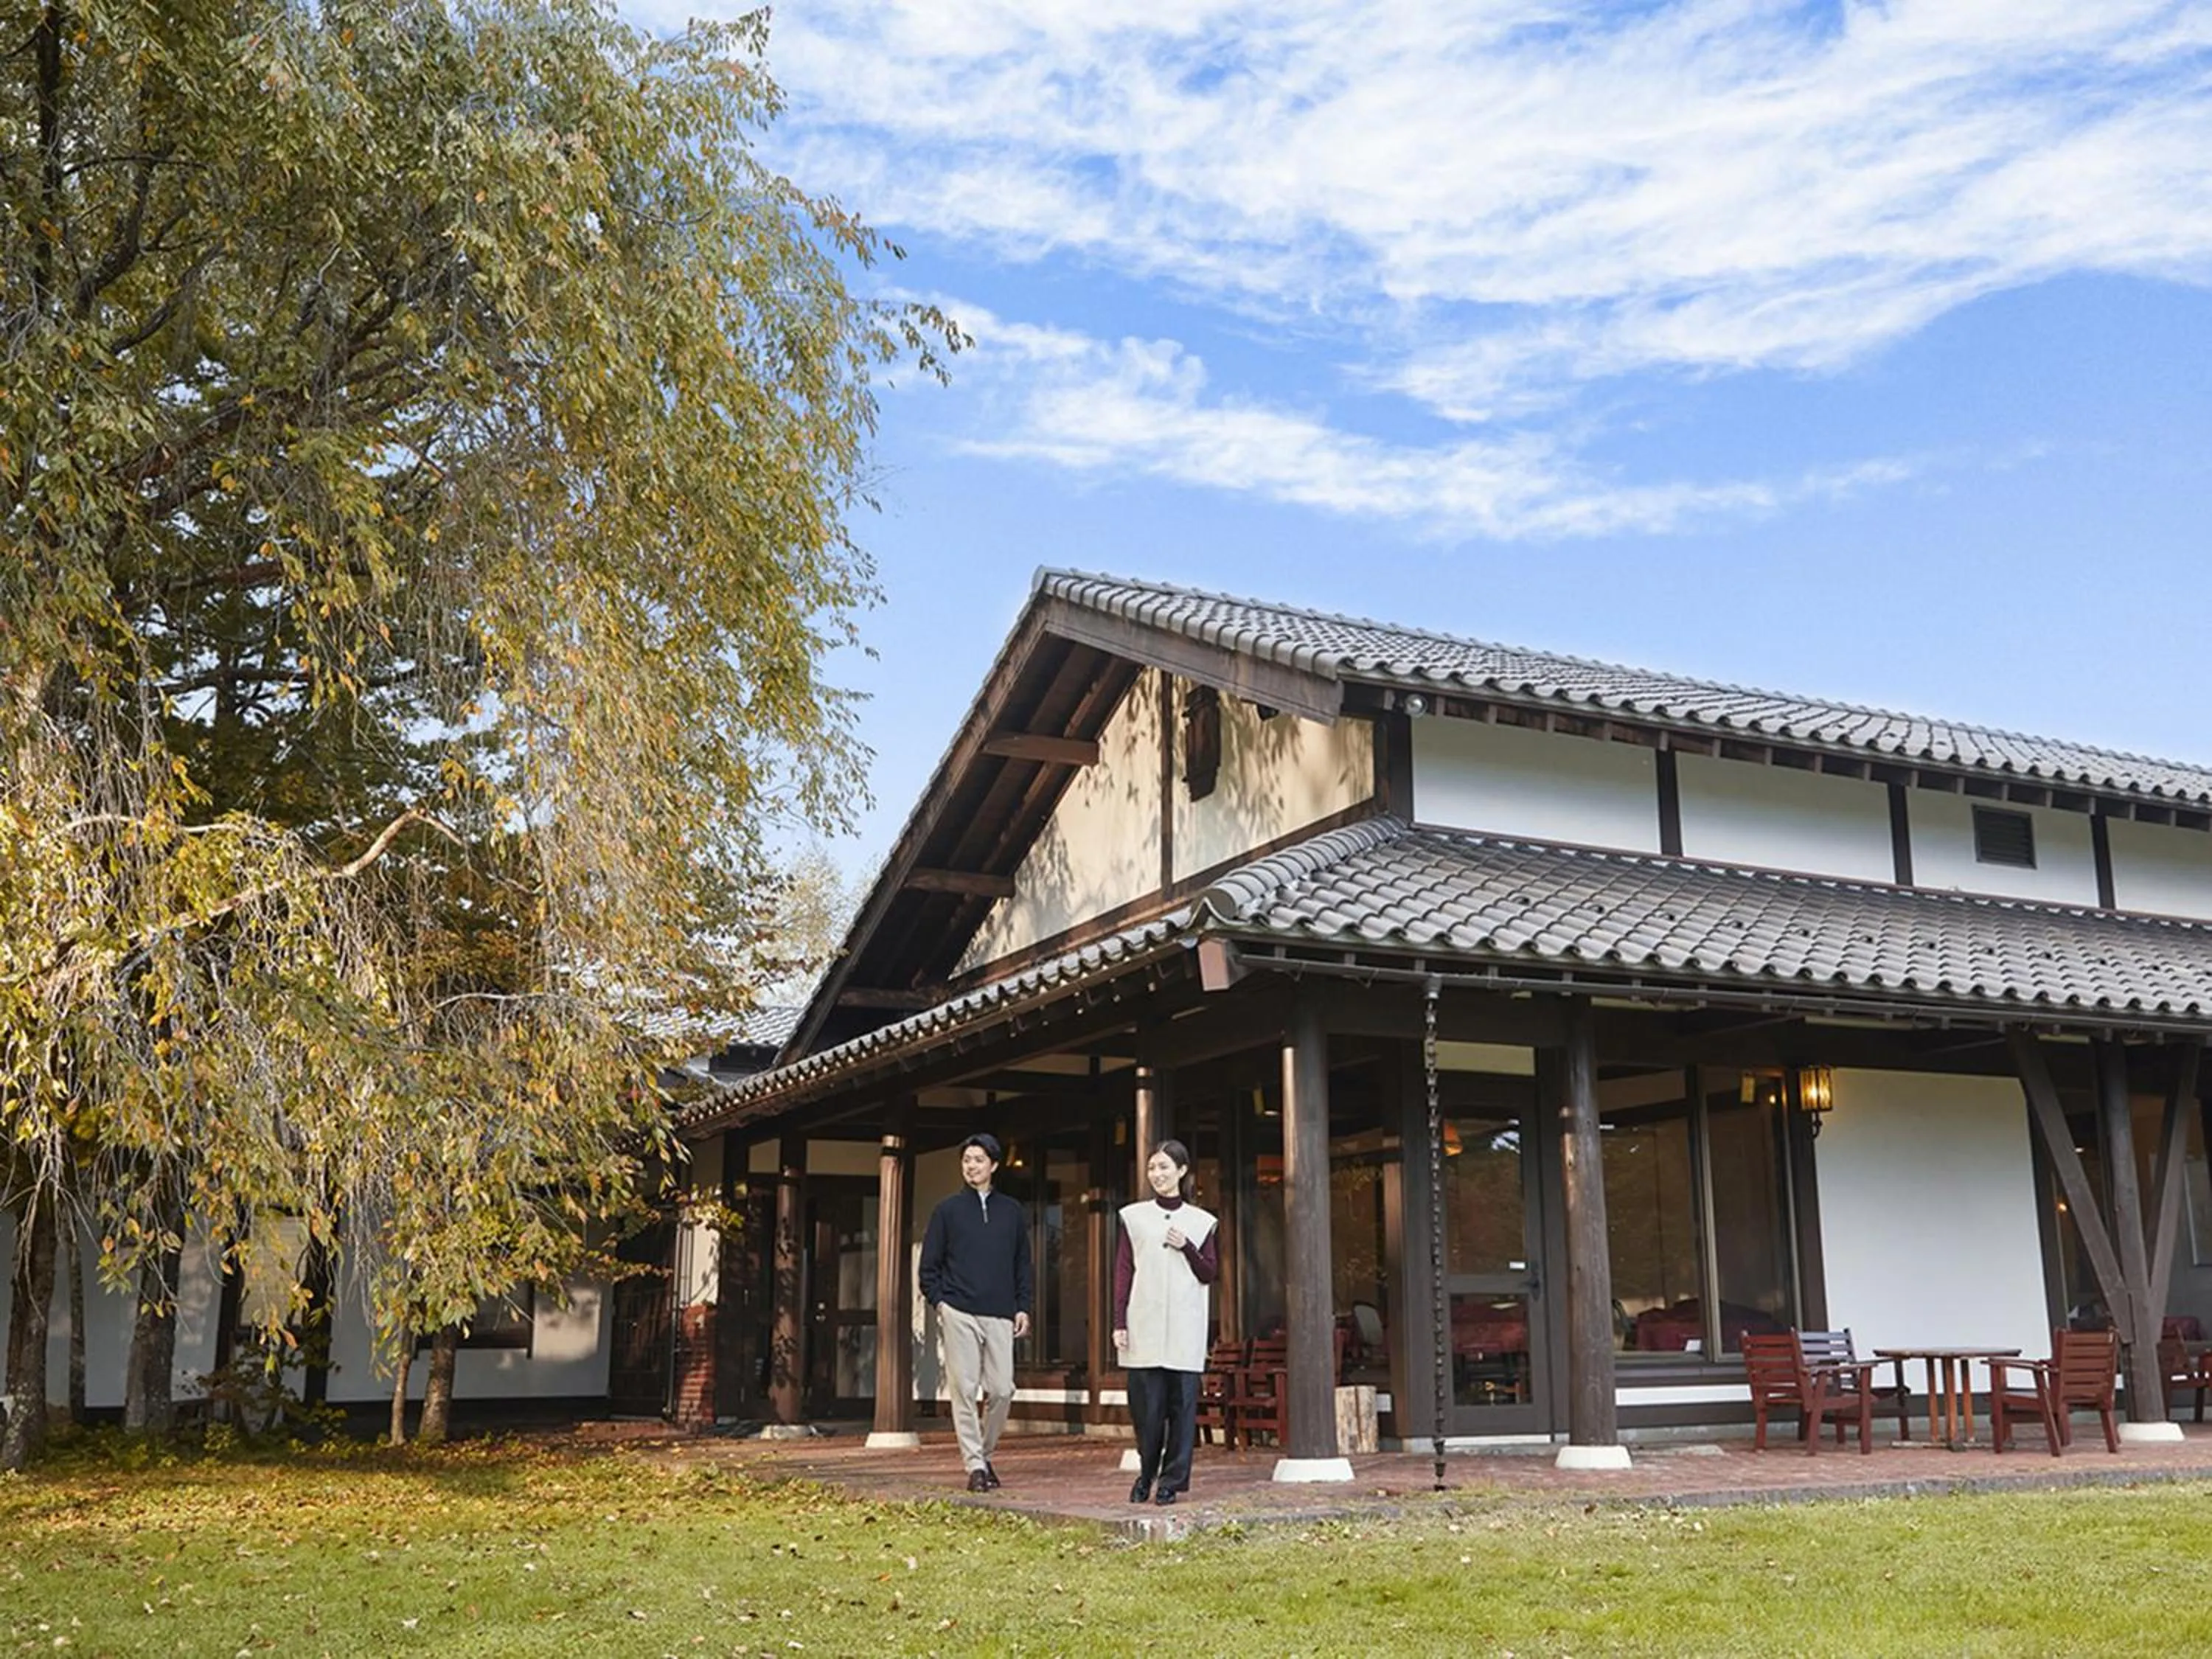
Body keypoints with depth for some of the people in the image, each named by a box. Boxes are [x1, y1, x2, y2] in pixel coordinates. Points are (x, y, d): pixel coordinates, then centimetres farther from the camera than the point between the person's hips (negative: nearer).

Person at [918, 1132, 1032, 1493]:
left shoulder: (1012, 1212, 13)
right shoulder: (948, 1211, 7)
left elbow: (1022, 1264, 16)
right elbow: (929, 1264, 8)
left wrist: (1022, 1307, 8)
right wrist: (938, 1302, -4)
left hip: (1000, 1315, 2)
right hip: (959, 1314, -2)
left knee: (1001, 1390, -2)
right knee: (965, 1390, -3)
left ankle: (986, 1453, 18)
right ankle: (975, 1465, 2)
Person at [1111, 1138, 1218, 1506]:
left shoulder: (1201, 1222, 9)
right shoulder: (1134, 1216, 7)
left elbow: (1209, 1275, 9)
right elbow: (1123, 1272, 4)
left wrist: (1188, 1248, -8)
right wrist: (1119, 1323, -2)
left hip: (1185, 1327, 1)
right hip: (1144, 1324, 0)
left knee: (1182, 1402, -1)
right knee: (1145, 1404, -1)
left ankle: (1173, 1480, 9)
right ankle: (1146, 1473, 18)